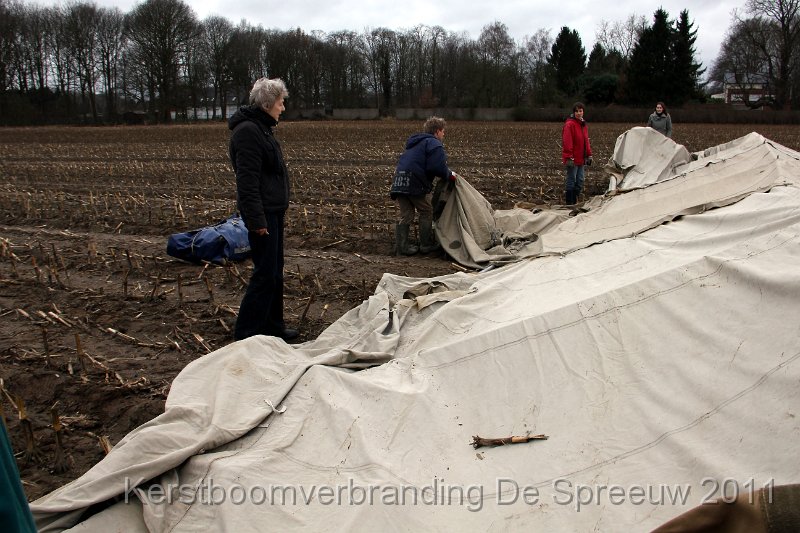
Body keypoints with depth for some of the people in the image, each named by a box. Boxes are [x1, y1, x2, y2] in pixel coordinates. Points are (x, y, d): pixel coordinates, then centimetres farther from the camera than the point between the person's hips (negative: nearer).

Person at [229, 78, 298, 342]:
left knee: (274, 271, 15)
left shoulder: (261, 128, 16)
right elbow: (247, 181, -21)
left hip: (273, 210, 10)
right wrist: (257, 219, -24)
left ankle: (272, 325, 26)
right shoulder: (247, 131, -16)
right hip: (263, 212, -10)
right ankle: (246, 332, 3)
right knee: (265, 273, -6)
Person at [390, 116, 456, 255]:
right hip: (415, 184, -8)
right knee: (427, 212, 8)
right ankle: (426, 245, 14)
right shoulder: (434, 144, -4)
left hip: (399, 183, 8)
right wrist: (450, 175, 2)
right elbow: (438, 168, -17)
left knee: (406, 215, 11)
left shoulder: (415, 143, 26)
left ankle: (401, 246, 10)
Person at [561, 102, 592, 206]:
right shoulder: (570, 124, -13)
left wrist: (589, 155, 15)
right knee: (571, 181, -2)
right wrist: (569, 158, -22)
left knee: (580, 181, 12)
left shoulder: (583, 124, 14)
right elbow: (567, 142, -18)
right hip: (573, 159, -8)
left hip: (581, 159, 8)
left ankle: (574, 202, 21)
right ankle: (569, 203, 5)